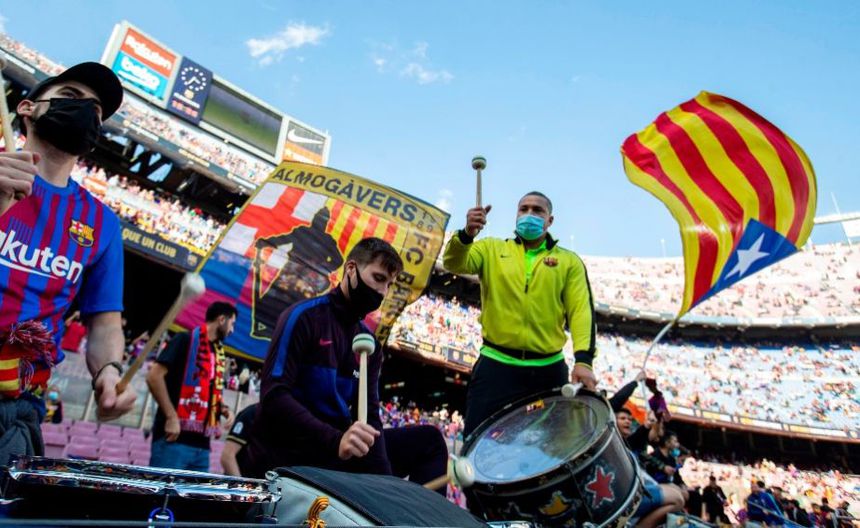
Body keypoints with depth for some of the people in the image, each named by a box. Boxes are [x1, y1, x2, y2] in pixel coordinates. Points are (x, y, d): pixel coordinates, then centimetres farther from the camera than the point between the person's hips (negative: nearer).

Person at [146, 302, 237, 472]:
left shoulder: (219, 353, 18)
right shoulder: (186, 340, -4)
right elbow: (154, 376, -12)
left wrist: (222, 407, 7)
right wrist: (171, 416, -17)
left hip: (201, 444, 8)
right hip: (174, 438, -7)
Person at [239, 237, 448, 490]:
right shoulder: (304, 316, -10)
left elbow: (369, 413, 3)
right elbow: (274, 396, -20)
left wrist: (383, 476, -16)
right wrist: (335, 440, -34)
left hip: (342, 447, 7)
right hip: (285, 451, -7)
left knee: (429, 439, 1)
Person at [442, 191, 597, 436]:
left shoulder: (569, 261, 8)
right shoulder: (492, 249, 9)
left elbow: (581, 311, -2)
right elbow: (454, 263, -8)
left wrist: (583, 359, -17)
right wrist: (467, 233, -30)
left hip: (549, 370, 1)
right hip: (496, 365, -1)